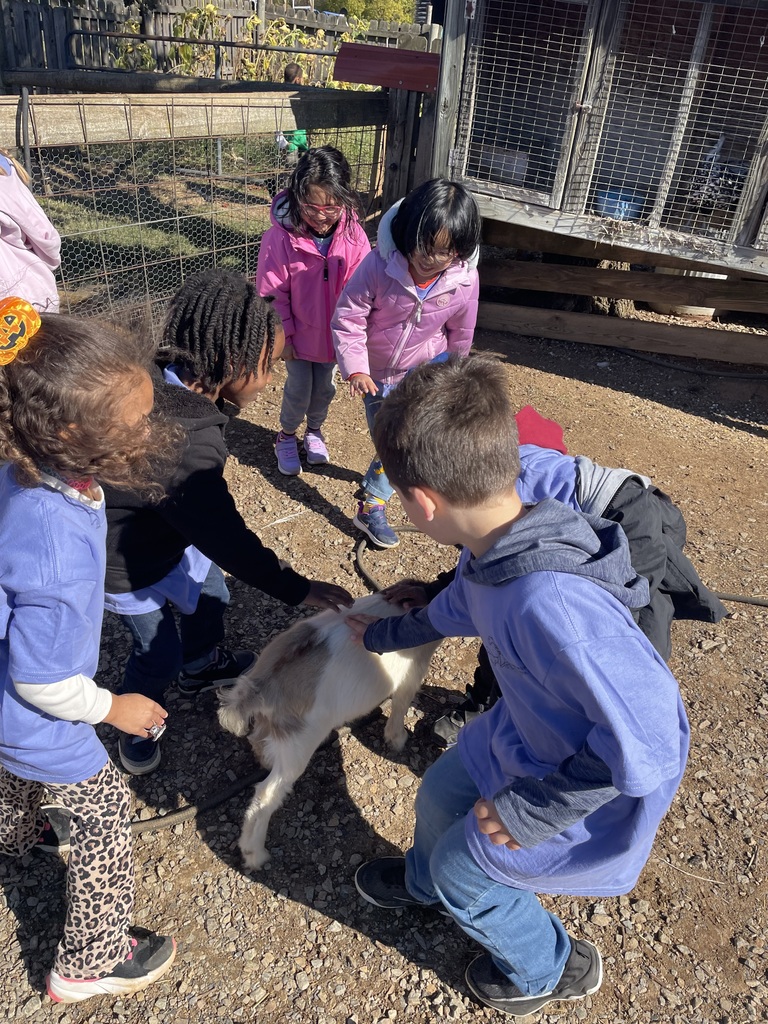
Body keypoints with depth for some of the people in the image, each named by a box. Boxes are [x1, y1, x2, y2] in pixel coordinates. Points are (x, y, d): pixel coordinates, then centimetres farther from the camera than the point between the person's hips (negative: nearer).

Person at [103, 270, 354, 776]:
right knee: (159, 654, 13)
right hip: (133, 565, -8)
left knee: (211, 596, 26)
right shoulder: (190, 444, -40)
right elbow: (224, 535, -33)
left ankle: (202, 665, 56)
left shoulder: (165, 384, -15)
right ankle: (136, 730, 42)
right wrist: (297, 589, -24)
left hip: (166, 533, 8)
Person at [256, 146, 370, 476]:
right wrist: (283, 335, -10)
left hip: (333, 332, 2)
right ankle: (286, 436, 36)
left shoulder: (354, 235, -17)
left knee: (324, 387, 18)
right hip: (298, 332, -2)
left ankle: (314, 431, 46)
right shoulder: (280, 236, -23)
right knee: (299, 389, 8)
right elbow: (272, 292, -14)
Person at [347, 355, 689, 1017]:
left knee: (465, 868, 13)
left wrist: (536, 808, -24)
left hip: (593, 783, -7)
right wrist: (388, 634, 26)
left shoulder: (548, 606, -44)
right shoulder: (498, 546, -14)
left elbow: (648, 741, -37)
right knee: (440, 794, 23)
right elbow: (457, 608, 9)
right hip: (530, 731, 7)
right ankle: (425, 882, 59)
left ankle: (550, 970, 44)